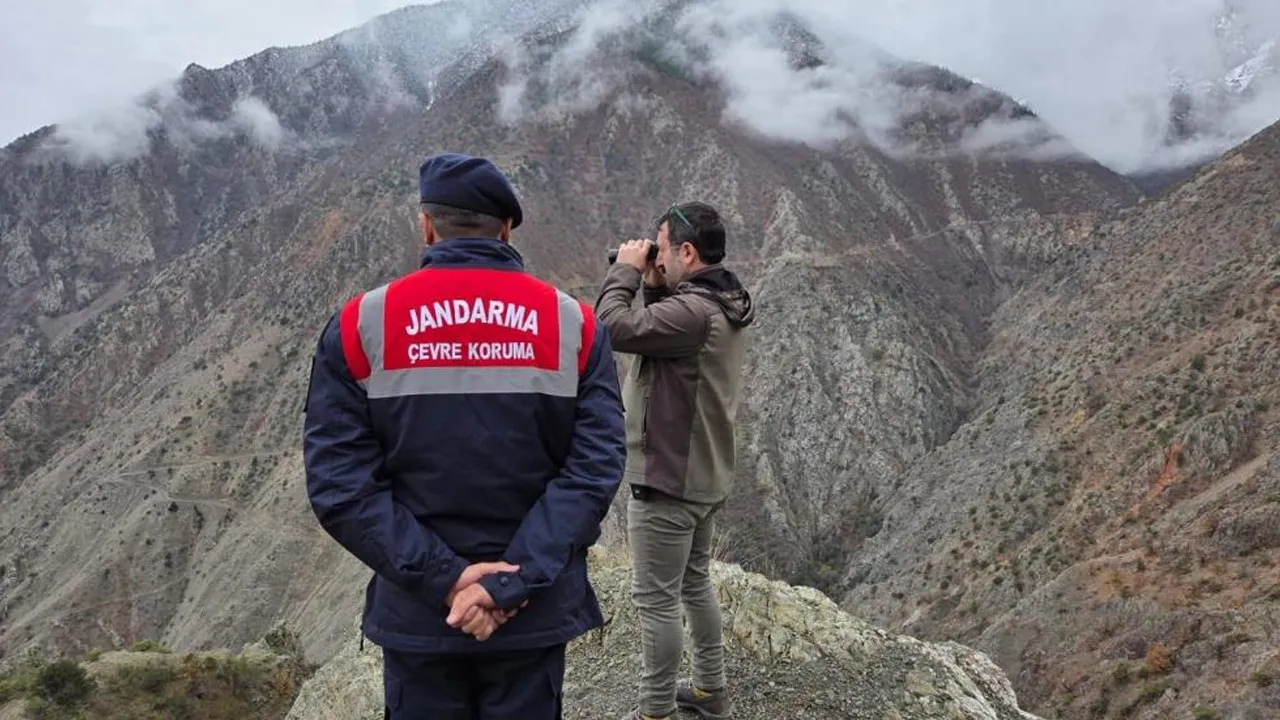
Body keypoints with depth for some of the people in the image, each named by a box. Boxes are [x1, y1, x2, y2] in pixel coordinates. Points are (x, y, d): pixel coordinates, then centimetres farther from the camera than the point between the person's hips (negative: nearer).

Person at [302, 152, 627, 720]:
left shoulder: (359, 326, -5)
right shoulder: (574, 324, -4)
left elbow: (338, 482, -11)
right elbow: (596, 468, -13)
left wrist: (442, 578, -13)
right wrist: (515, 583, -16)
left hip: (415, 613, 0)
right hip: (536, 611, 0)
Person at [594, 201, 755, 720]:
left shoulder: (693, 311, -26)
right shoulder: (722, 304, 6)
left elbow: (611, 328, -30)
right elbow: (662, 332, 18)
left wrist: (626, 270, -15)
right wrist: (654, 288, 3)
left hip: (667, 479, -10)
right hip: (704, 475, 10)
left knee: (656, 601, 3)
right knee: (695, 584, 22)